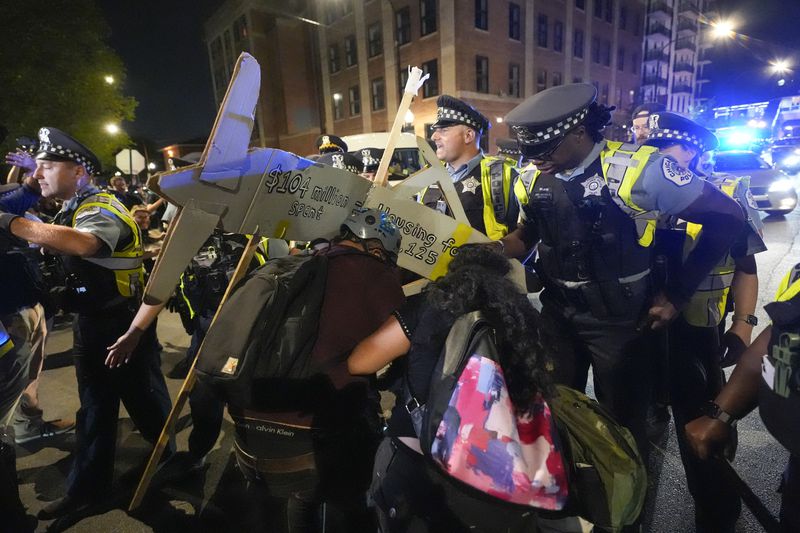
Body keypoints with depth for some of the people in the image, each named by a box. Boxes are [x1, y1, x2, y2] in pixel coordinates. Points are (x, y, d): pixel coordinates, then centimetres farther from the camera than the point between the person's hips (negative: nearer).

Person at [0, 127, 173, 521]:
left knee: (146, 403, 5)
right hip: (90, 323, 9)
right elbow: (58, 249, 11)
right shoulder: (71, 210, 13)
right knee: (94, 408, 17)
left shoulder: (103, 208, -19)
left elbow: (81, 243, -37)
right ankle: (86, 489, 31)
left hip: (123, 325, -8)